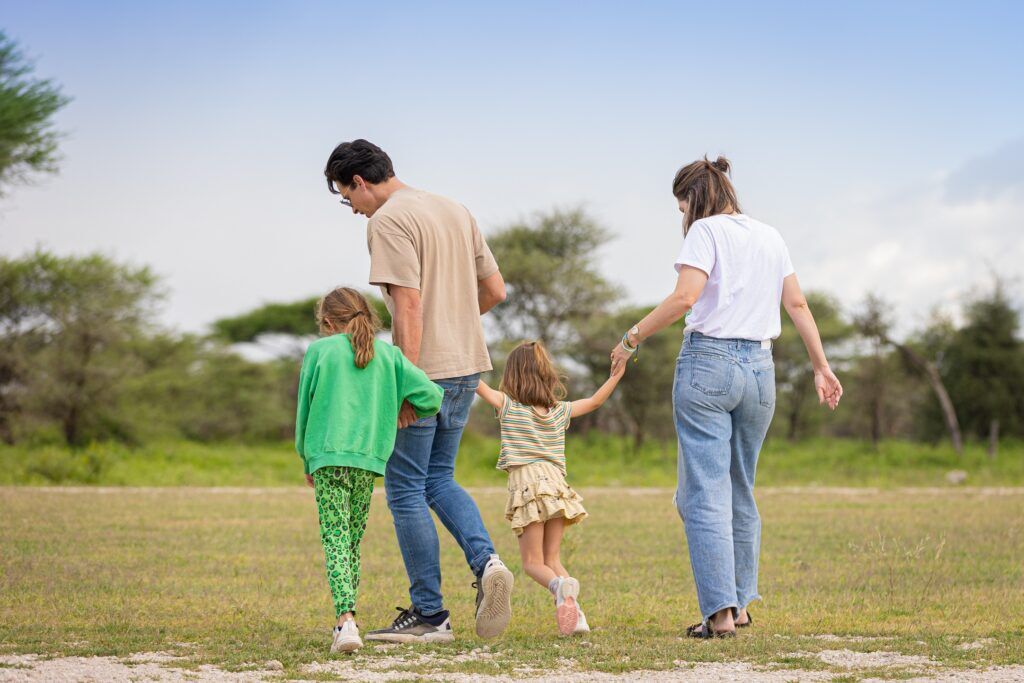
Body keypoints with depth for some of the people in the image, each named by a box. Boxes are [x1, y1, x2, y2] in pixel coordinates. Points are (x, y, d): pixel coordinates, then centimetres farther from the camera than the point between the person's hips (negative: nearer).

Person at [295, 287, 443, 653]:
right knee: (353, 541, 15)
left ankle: (346, 620, -23)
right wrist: (415, 416, 24)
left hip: (328, 456, -3)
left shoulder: (318, 351, 4)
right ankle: (345, 619, 17)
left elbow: (305, 410, 8)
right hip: (369, 459, 3)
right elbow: (431, 395, 2)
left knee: (335, 540, -7)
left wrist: (307, 460, 19)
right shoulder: (388, 354, 10)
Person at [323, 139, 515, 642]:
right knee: (439, 480, 19)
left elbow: (408, 305, -19)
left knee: (405, 489, 2)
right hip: (467, 363, 9)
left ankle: (429, 615, 4)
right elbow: (495, 290, 16)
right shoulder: (454, 211, 15)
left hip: (424, 369, -8)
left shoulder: (388, 221, -11)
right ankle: (486, 562, -4)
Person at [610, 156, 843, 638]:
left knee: (705, 494, -5)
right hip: (759, 368, 6)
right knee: (741, 491, 17)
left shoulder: (706, 231, -5)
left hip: (708, 360, -6)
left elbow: (685, 297, -17)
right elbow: (797, 304, 13)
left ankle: (720, 612, -12)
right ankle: (740, 603, 21)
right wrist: (821, 368, 16)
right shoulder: (770, 237, 15)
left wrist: (633, 337, -9)